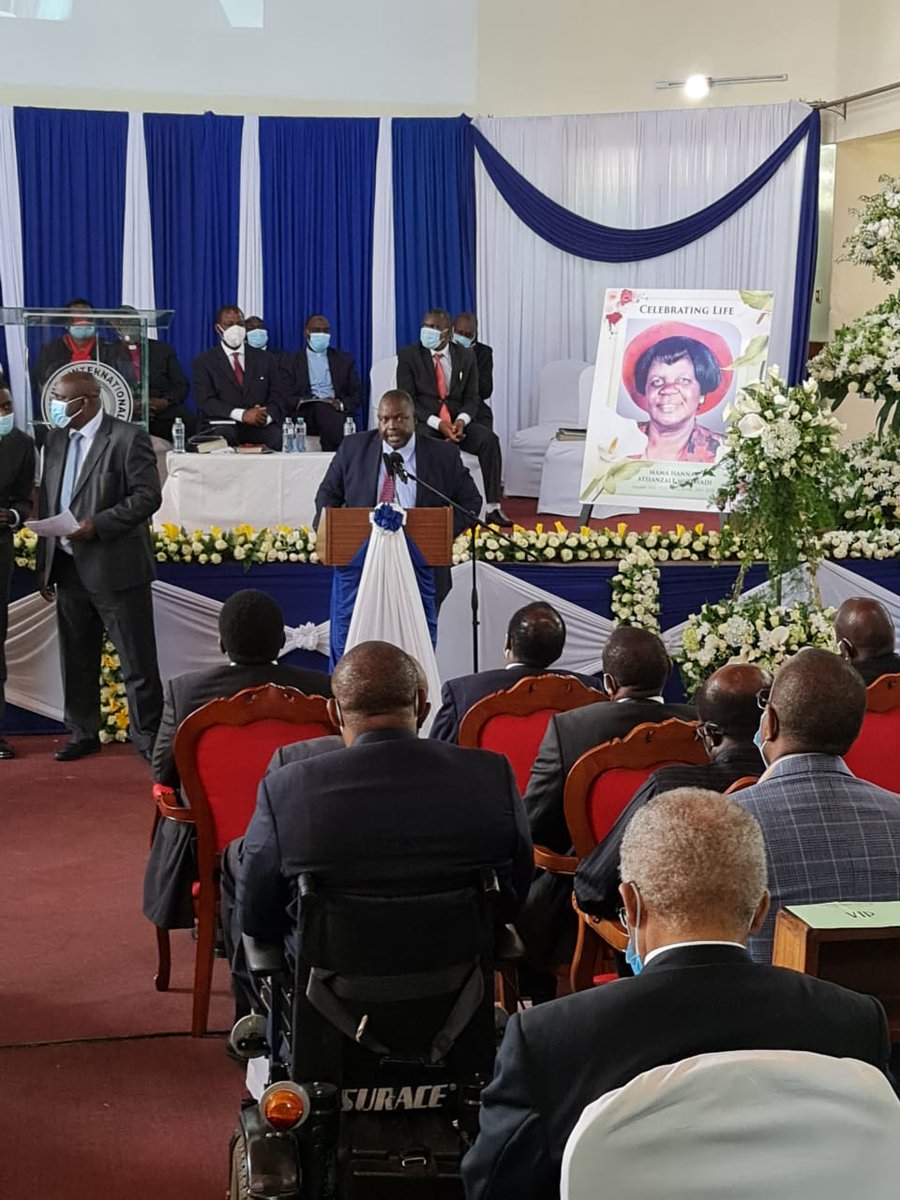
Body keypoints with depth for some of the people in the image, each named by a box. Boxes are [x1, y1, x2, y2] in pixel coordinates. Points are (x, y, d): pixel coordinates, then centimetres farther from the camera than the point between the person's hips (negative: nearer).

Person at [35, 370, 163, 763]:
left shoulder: (128, 437, -8)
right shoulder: (55, 439, 12)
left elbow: (147, 496, -13)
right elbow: (47, 504, 15)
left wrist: (98, 525, -21)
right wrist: (44, 564, 11)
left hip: (116, 568, -7)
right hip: (70, 568, 7)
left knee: (137, 661, 0)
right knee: (76, 659, 14)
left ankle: (147, 737, 9)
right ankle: (82, 733, 26)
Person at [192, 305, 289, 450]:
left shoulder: (265, 359, 16)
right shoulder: (204, 362, 8)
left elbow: (278, 397, 10)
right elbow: (206, 401, -4)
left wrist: (267, 416, -15)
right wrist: (242, 415, -20)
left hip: (260, 427, 2)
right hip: (222, 426, -2)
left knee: (281, 439, -32)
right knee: (221, 437, -38)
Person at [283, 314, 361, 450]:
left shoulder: (345, 359, 22)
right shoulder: (291, 361, 18)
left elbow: (356, 395, 14)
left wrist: (341, 405, -8)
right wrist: (301, 402, -14)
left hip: (337, 414, 1)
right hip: (305, 416, -1)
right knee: (319, 407, -36)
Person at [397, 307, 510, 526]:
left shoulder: (466, 357, 8)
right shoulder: (408, 356, 0)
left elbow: (472, 398, 6)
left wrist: (461, 420, -17)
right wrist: (437, 423, -20)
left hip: (458, 421, 3)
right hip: (424, 423, -3)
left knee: (489, 438, -26)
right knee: (427, 442, -38)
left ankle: (493, 508, -25)